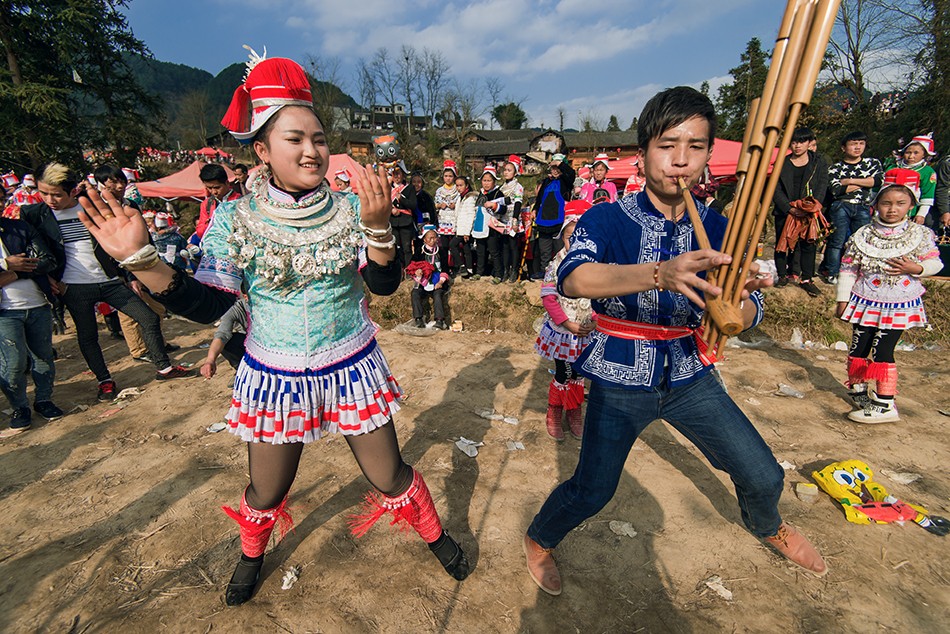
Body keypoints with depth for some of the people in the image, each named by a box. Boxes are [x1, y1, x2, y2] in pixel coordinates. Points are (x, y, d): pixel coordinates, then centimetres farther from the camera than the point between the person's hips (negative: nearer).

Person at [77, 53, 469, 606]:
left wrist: (378, 225, -33)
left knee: (390, 477, 12)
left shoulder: (349, 209, -7)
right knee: (266, 492, 20)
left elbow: (385, 284, -16)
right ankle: (252, 555, 56)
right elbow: (208, 306, -8)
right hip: (275, 377, 1)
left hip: (352, 368, 0)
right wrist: (140, 258, -21)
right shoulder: (234, 220, -8)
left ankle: (435, 535, 43)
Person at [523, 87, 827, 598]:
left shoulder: (716, 230, -2)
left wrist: (738, 299, -33)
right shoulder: (606, 220, -14)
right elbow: (572, 279, -34)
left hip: (690, 378, 4)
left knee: (764, 476, 11)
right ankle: (539, 540, 32)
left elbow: (747, 317, -8)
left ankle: (767, 527, 48)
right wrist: (661, 274, -50)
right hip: (620, 382, -4)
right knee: (591, 493, -1)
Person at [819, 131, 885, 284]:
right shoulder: (835, 168, 4)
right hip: (841, 207, -2)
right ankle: (832, 274, 5)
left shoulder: (873, 163, 13)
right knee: (837, 241, -3)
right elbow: (836, 190, -11)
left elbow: (879, 180, -6)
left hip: (863, 209, 3)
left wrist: (850, 181, -9)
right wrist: (865, 182, -4)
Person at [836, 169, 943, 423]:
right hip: (865, 301, 2)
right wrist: (843, 299, 0)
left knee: (881, 351, -6)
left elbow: (935, 263, 4)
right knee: (859, 348, 7)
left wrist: (916, 268, -19)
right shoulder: (863, 235, -2)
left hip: (899, 305, -1)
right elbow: (848, 268, 1)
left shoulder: (920, 235, -1)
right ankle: (857, 388, 28)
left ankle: (885, 405, 3)